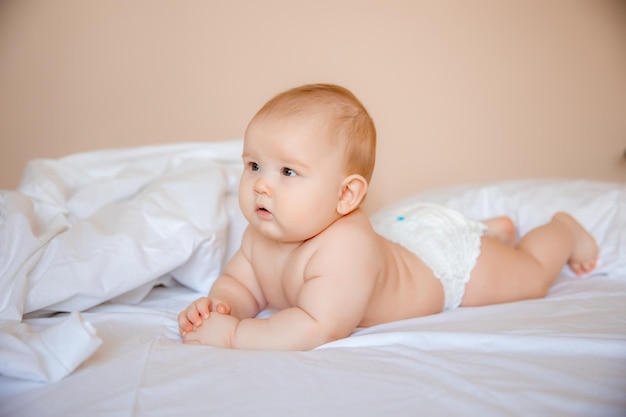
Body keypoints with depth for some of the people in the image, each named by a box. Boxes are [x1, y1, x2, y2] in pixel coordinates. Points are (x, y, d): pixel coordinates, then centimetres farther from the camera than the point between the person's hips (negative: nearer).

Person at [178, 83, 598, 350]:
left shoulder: (345, 247, -48)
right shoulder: (264, 233, -23)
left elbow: (316, 330, -53)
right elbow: (240, 283, -12)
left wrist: (232, 333, -47)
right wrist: (220, 306, -34)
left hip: (447, 257, -6)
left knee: (531, 275, 17)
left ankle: (563, 229, 46)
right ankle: (496, 228, 55)